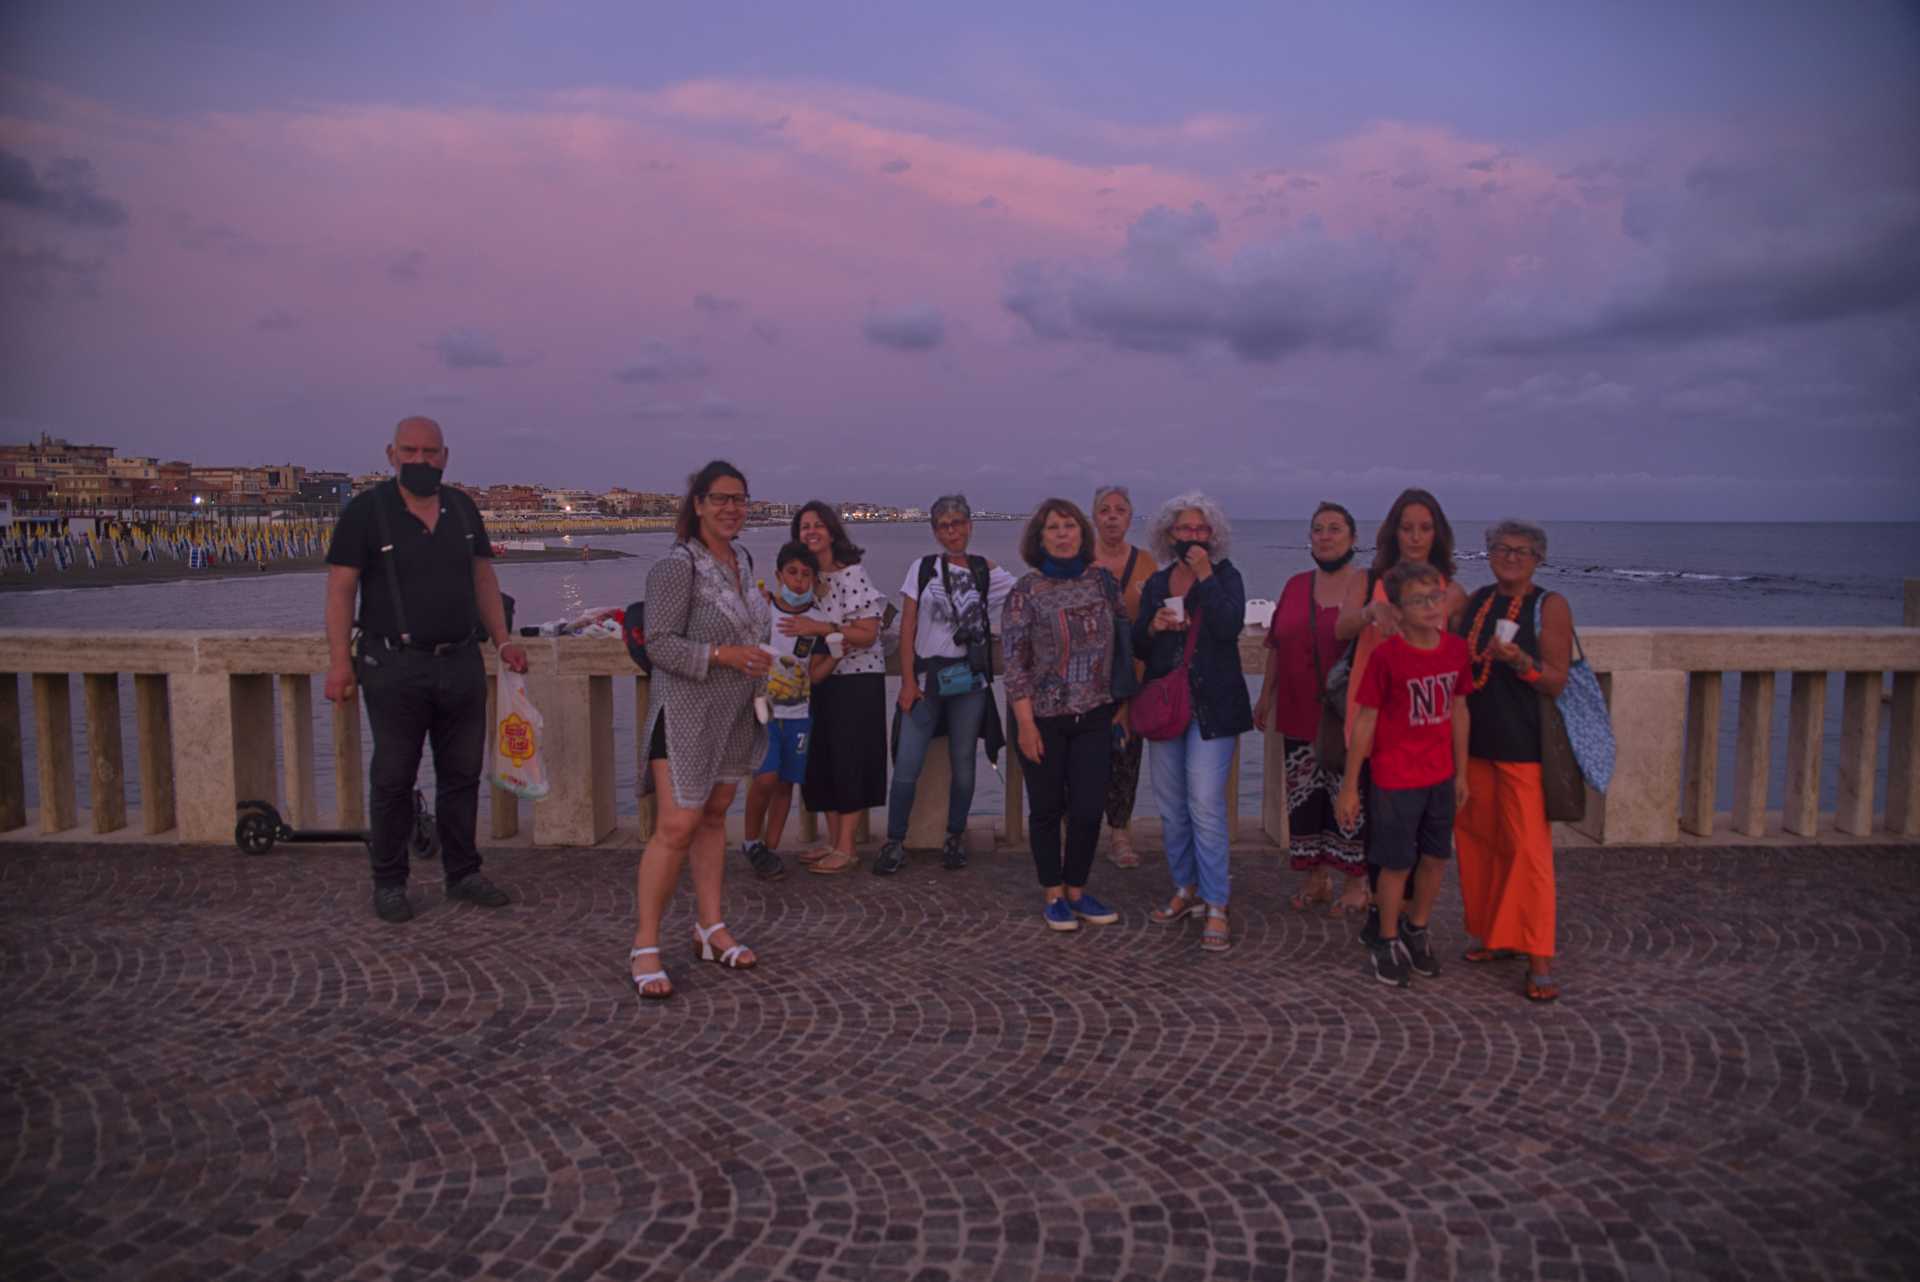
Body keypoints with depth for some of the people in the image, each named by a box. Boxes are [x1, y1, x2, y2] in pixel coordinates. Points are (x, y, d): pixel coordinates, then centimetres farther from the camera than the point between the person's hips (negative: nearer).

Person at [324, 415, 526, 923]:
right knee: (393, 780, 4)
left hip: (462, 662, 5)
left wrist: (503, 641, 7)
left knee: (462, 774, 11)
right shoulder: (366, 511, -5)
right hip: (395, 666, -4)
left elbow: (484, 579, 15)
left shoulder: (463, 509, 9)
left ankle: (462, 873, 23)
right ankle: (389, 883, 16)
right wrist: (340, 662, -13)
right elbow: (340, 590, -7)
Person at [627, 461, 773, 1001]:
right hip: (685, 711, -7)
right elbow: (660, 643, -18)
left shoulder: (742, 560, 10)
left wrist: (759, 664, 11)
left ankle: (710, 928, 23)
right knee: (676, 828, -10)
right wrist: (722, 656, -25)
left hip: (733, 713, 8)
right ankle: (644, 947, -1)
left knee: (714, 817, 14)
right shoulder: (677, 566, -14)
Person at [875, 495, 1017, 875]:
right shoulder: (922, 569, 4)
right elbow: (907, 629, 1)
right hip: (926, 677, -1)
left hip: (970, 679, 1)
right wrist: (908, 680, -5)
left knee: (963, 763, 8)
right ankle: (895, 842, 7)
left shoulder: (986, 572, 6)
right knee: (907, 765, -5)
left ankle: (955, 838, 23)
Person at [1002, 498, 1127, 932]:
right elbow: (1015, 662, -8)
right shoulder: (1026, 591, -6)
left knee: (1089, 808, 3)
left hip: (1094, 716, 3)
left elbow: (1122, 644, 11)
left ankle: (1077, 891, 22)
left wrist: (1123, 704, 6)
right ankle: (1053, 895, 23)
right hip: (1044, 716, -3)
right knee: (1046, 809, 8)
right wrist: (1026, 723, -12)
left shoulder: (1102, 582, 4)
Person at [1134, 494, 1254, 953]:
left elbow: (1230, 626, -18)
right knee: (1171, 805, 11)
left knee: (1205, 805, -12)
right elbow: (1137, 644, 12)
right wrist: (1153, 626, -8)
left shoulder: (1225, 576, 0)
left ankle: (1216, 908, -6)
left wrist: (1205, 575, -16)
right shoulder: (1156, 583, 12)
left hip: (1211, 704, -5)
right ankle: (1186, 889, 27)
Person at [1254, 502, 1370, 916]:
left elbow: (1344, 629, -24)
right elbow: (1277, 645, 16)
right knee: (1303, 796, 8)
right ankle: (1317, 878, 22)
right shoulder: (1296, 586, 12)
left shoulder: (1366, 583, -4)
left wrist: (1374, 613, -44)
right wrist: (1265, 696, 15)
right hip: (1300, 712, 5)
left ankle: (1355, 882, 13)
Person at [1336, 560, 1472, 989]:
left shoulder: (1455, 649, -2)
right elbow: (1365, 721, -12)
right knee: (1396, 863, 6)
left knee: (1436, 857, 15)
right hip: (1395, 778, -5)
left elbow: (1458, 711, 9)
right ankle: (1387, 943, 25)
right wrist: (1349, 786, -10)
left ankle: (1417, 931, 37)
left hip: (1440, 775, 5)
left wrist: (1461, 772, 13)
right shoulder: (1387, 655, -17)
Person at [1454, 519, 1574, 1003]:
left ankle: (1539, 959, -3)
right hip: (1475, 742, 6)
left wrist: (1519, 660, -27)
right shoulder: (1476, 601, 11)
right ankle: (1497, 936, 24)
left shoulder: (1549, 606, -5)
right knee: (1479, 841, 10)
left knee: (1528, 849, -8)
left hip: (1524, 745, -6)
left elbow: (1557, 682, -10)